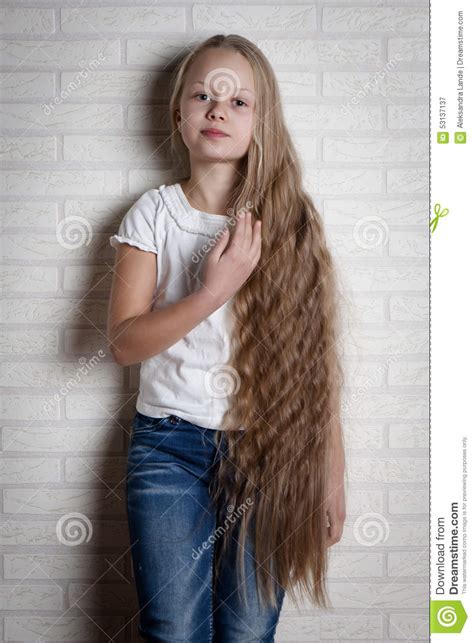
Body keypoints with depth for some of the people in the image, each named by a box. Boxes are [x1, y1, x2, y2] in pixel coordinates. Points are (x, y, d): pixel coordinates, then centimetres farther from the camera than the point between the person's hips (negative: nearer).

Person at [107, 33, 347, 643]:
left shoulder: (290, 221, 2)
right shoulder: (154, 213, 1)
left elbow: (317, 357, 1)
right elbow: (123, 342, -6)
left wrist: (332, 474, 2)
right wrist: (215, 290, -20)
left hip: (267, 453, 0)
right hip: (169, 448, 0)